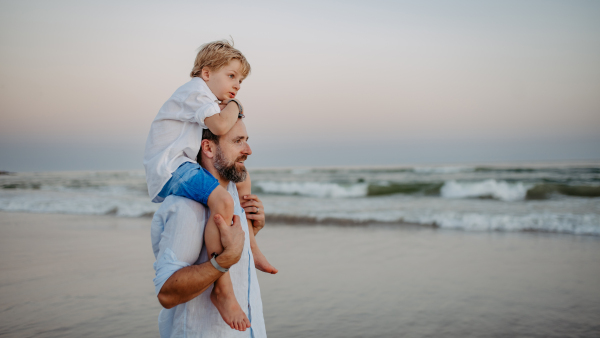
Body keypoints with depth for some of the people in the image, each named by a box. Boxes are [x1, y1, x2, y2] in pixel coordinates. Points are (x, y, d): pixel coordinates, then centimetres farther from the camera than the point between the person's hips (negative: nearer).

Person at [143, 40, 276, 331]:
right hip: (169, 168, -11)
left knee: (242, 181, 21)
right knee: (222, 201, -34)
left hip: (183, 167, 11)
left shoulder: (210, 102, 25)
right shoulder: (196, 91, -7)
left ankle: (252, 251, 25)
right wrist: (233, 107, -2)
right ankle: (222, 288, -31)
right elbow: (220, 126, -24)